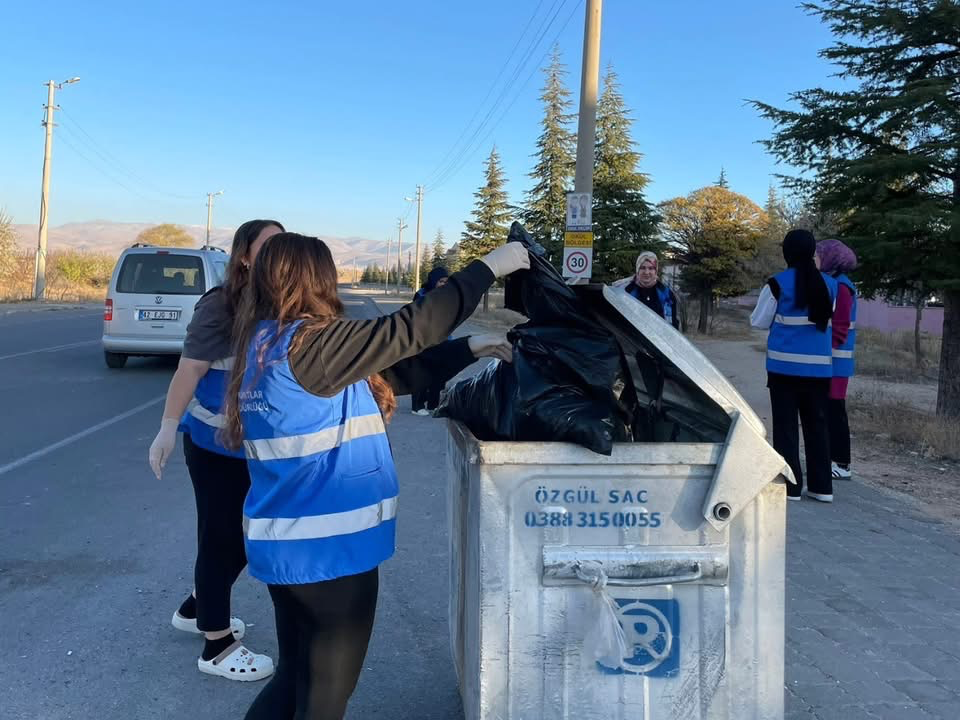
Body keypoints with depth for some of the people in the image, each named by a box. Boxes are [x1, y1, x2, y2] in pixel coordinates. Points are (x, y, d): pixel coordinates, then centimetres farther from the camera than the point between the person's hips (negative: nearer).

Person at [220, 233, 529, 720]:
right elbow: (405, 331, -20)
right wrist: (488, 268, -11)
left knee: (294, 680, 23)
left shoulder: (266, 343, 8)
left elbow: (385, 375, 10)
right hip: (327, 547, -9)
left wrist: (468, 351, 10)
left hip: (290, 542, 9)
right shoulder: (309, 343, -20)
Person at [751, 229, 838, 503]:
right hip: (819, 365, 4)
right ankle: (821, 486, 15)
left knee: (785, 425, 2)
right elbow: (827, 320, 15)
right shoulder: (829, 284, 4)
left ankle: (790, 485, 3)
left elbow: (758, 321, -1)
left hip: (785, 364, -4)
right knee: (817, 424, 12)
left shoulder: (778, 283, -8)